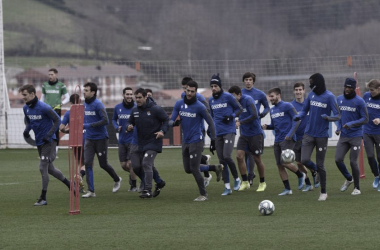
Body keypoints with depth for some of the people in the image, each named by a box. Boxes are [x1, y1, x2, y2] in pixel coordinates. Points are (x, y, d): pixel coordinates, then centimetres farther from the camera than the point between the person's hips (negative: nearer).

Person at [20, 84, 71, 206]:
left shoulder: (44, 107, -21)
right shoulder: (26, 108, 2)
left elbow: (57, 120, -15)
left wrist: (49, 135, -21)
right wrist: (27, 130, -3)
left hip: (48, 141, -8)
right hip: (39, 142, 8)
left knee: (43, 168, -11)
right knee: (49, 169, 14)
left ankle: (43, 198, -5)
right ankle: (70, 185, 33)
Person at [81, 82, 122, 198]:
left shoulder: (98, 105, -16)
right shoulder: (85, 104, 8)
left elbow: (105, 121, -23)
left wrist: (89, 125, -23)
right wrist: (82, 125, 7)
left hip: (101, 139, -6)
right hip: (89, 139, 6)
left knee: (103, 164, 5)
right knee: (87, 163, -6)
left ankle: (117, 180, 34)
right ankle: (91, 191, -4)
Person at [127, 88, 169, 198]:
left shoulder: (155, 109, -11)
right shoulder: (134, 110, 6)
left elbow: (166, 120, -3)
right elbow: (131, 122, 17)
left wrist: (162, 131, -19)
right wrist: (129, 127, -7)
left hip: (153, 142, -7)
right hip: (141, 143, 7)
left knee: (146, 164, -20)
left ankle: (147, 190, -19)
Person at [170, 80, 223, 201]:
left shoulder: (199, 107, -13)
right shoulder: (179, 104, 2)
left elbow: (210, 122, -7)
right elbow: (171, 119, 0)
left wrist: (213, 140, -8)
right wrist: (172, 122, -24)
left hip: (196, 140, -7)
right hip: (186, 141, 7)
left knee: (194, 169, -8)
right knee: (188, 169, 12)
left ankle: (203, 195, 6)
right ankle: (216, 168, 28)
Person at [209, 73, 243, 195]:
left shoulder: (228, 97, -5)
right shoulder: (211, 101, 13)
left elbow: (239, 109, 3)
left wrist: (231, 116, -16)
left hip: (229, 131, -6)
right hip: (218, 134, 6)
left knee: (226, 156, -18)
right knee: (221, 160, 2)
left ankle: (237, 179, 5)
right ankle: (227, 187, 6)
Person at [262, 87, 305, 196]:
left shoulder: (287, 106, -7)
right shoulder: (272, 110, 15)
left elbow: (296, 120, -10)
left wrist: (290, 134, -18)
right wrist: (267, 126, 2)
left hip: (287, 139, -8)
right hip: (277, 141, 8)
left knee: (284, 162, -16)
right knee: (279, 165, 3)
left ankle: (301, 175, 11)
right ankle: (287, 189, 10)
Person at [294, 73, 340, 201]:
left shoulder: (329, 97, -10)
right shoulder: (311, 95, 4)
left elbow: (337, 115, -10)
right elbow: (304, 110, 14)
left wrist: (328, 117, -31)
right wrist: (298, 116, -8)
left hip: (322, 136, -4)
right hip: (309, 134, 4)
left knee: (320, 164, 1)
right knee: (304, 160, -8)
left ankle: (323, 192, 16)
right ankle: (317, 171, 26)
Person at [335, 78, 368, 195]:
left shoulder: (359, 101, -10)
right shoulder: (339, 99, 6)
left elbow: (365, 119, -8)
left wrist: (351, 124, -20)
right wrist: (338, 127, 1)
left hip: (356, 136, -5)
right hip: (343, 136, 5)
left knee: (353, 162, -6)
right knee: (338, 159, -4)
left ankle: (357, 188, 10)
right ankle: (348, 179, 24)